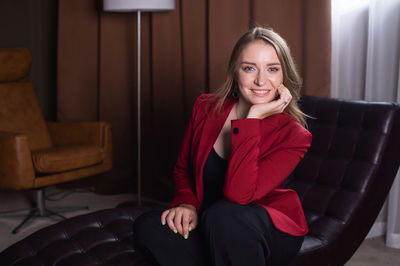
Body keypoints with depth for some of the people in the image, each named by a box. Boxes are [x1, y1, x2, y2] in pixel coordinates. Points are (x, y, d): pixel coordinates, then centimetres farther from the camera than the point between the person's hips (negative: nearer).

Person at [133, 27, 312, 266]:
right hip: (210, 230, 4)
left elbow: (238, 194, -30)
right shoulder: (206, 108, -3)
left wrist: (253, 119, -28)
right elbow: (182, 169, 12)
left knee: (224, 215, -38)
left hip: (273, 232, -3)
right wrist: (186, 203, -10)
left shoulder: (293, 135, -16)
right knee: (147, 227, -24)